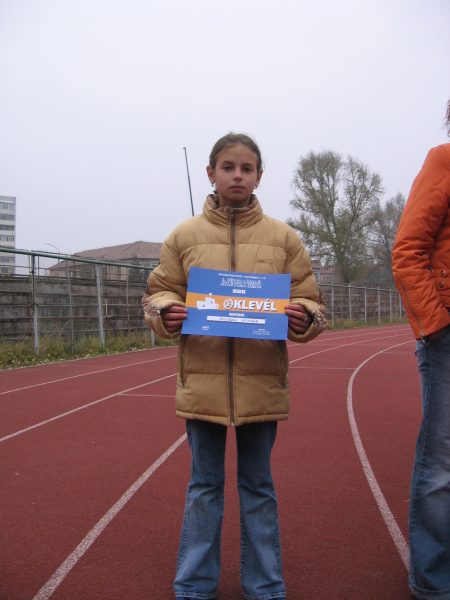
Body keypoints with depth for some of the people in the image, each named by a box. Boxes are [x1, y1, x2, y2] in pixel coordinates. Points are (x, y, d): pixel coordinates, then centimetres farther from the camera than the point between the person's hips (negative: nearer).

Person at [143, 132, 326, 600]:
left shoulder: (283, 237, 3)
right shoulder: (185, 236, 3)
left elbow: (309, 300, 5)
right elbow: (158, 293, 7)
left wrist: (304, 317, -17)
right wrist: (166, 311, -14)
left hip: (262, 381, 0)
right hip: (202, 380, 0)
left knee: (258, 485, 14)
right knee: (204, 485, 12)